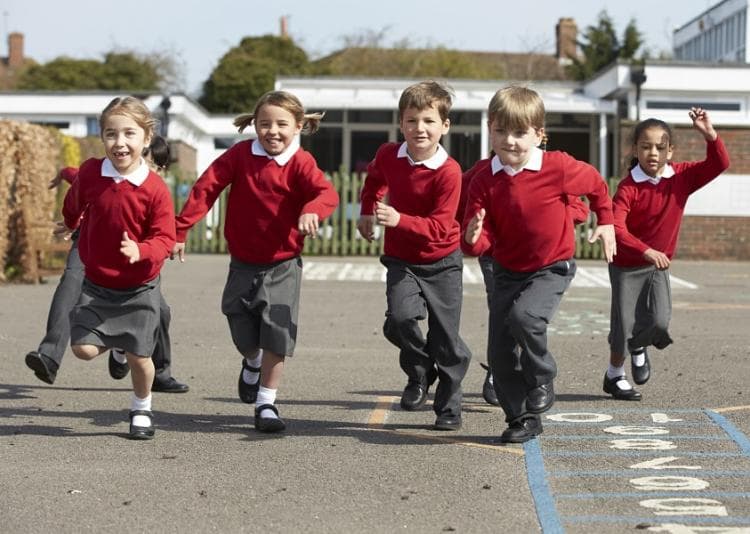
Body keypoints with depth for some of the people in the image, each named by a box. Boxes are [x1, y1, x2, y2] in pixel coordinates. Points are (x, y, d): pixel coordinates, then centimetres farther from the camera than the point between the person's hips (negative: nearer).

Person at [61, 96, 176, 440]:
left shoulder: (155, 188, -18)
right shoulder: (89, 172, -10)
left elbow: (164, 238, -18)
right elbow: (73, 205, 13)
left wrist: (141, 251, -38)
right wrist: (71, 226, 32)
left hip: (139, 288, -2)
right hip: (96, 285, 2)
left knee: (139, 356, 4)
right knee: (83, 348, -9)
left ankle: (142, 409, 32)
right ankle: (116, 341, 26)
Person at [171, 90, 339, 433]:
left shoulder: (300, 163, -12)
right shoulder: (240, 155, -6)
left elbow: (327, 192, -28)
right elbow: (206, 188, -6)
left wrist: (312, 210, -51)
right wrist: (180, 229, -11)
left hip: (282, 266, -2)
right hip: (243, 263, 2)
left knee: (276, 338, -6)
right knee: (244, 336, 10)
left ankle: (266, 404, 9)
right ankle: (252, 363, 46)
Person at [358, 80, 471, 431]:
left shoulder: (449, 172, -21)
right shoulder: (387, 155, -7)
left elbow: (439, 227, -26)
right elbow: (374, 179, 20)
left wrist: (399, 220, -37)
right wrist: (367, 212, 14)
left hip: (442, 262, -3)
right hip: (401, 260, 3)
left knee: (446, 340, 3)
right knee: (400, 318, -22)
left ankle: (449, 408, 22)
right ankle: (420, 373, 8)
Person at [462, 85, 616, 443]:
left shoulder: (558, 168, -16)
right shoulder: (484, 180, -9)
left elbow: (596, 184, 6)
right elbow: (483, 242, -10)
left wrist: (606, 223, 9)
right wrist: (473, 238, -32)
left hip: (552, 268, -4)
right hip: (508, 272, 4)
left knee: (524, 317, -31)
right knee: (500, 354, 1)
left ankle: (543, 383, -5)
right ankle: (522, 420, 19)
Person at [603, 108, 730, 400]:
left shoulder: (681, 177, -8)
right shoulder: (629, 187, -21)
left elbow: (719, 164, -14)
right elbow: (616, 227, -31)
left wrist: (709, 134, -30)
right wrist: (647, 250, -42)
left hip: (659, 265, 3)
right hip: (627, 265, -3)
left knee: (660, 322, -11)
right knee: (624, 324, 4)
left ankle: (639, 346, 25)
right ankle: (615, 375, 29)